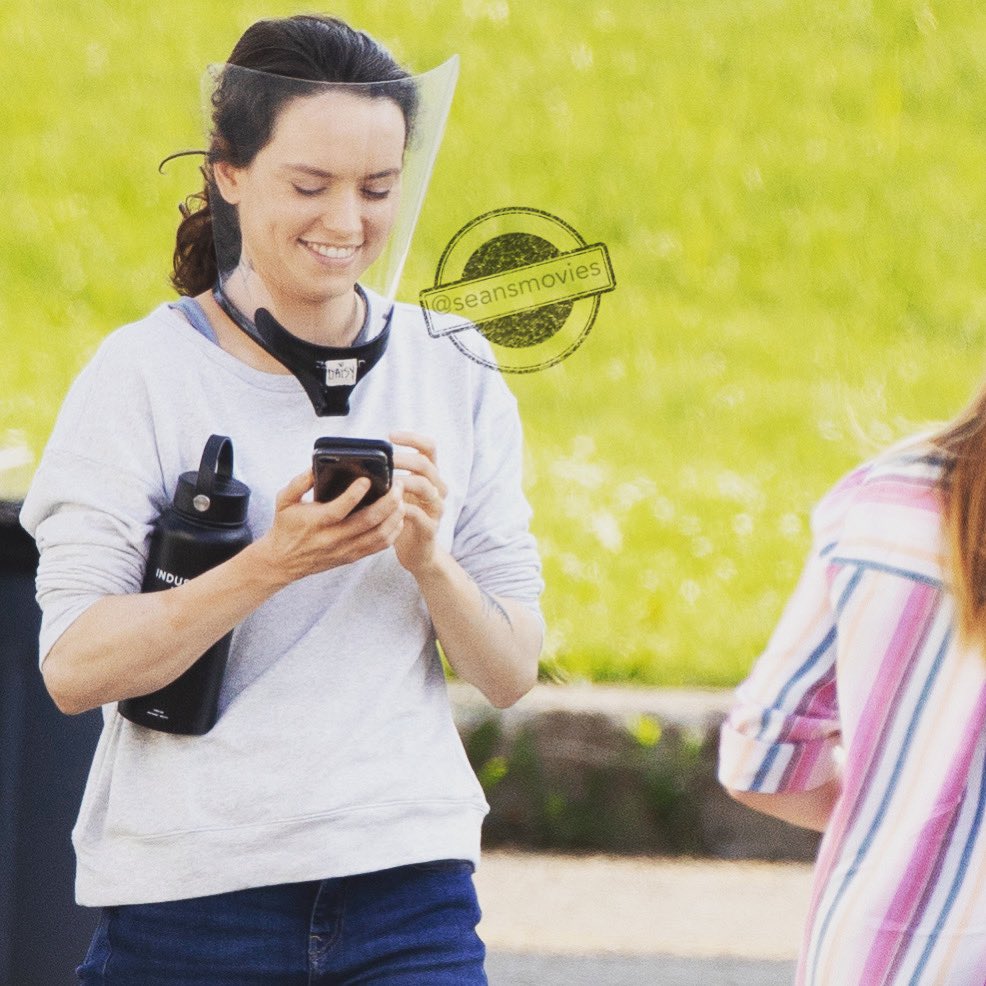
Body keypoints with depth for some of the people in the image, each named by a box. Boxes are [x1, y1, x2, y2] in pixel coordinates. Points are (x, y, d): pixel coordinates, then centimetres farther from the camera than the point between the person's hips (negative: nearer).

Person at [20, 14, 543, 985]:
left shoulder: (457, 378, 8)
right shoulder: (141, 376, -2)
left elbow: (511, 674, 7)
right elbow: (73, 667, -10)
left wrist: (431, 561, -11)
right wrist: (271, 564, -21)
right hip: (186, 895, -2)